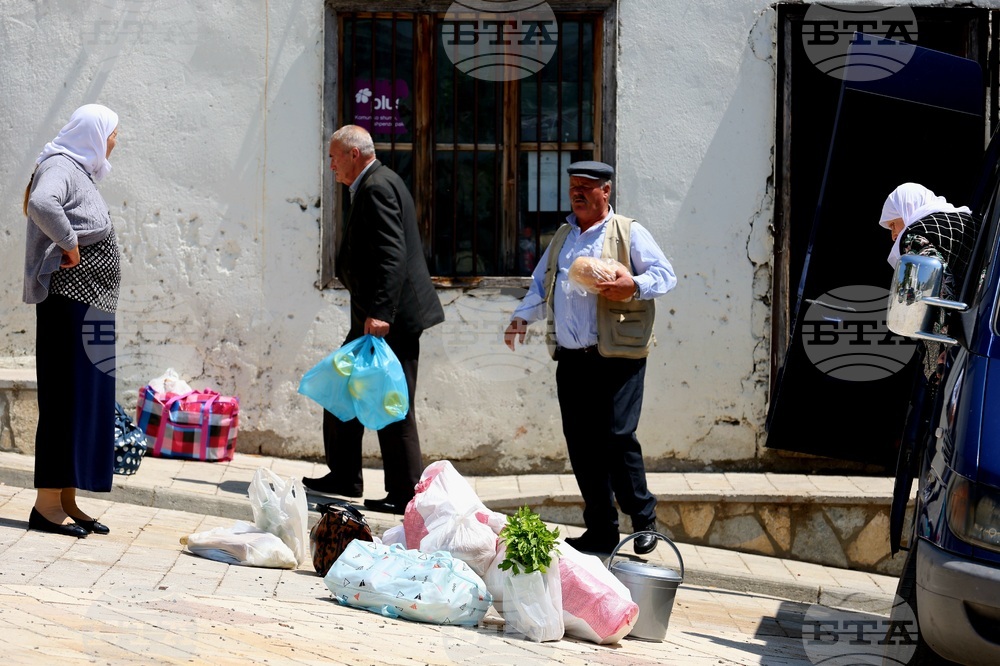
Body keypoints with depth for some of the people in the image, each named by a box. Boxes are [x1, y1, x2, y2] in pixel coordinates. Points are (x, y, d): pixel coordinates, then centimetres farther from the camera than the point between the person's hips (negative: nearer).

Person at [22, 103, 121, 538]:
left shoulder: (81, 171, 20)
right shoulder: (60, 167, -10)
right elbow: (41, 204, -31)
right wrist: (69, 245, -20)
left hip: (91, 305, 10)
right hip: (68, 302, -10)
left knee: (88, 400, 9)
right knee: (65, 398, -7)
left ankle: (67, 501, 14)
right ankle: (47, 505, -4)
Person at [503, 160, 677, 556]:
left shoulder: (630, 234, 3)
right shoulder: (562, 238, 20)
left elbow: (665, 275, -4)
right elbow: (541, 286, 25)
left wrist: (634, 286, -22)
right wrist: (522, 317, 8)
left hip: (616, 359, -6)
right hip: (570, 360, 6)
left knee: (617, 437, -11)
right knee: (581, 445, 5)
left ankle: (644, 520, 6)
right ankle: (601, 531, 13)